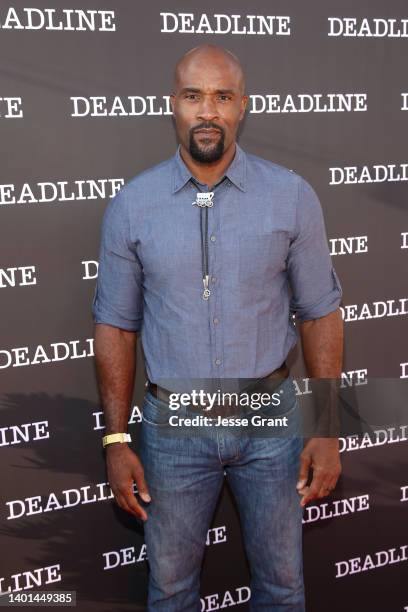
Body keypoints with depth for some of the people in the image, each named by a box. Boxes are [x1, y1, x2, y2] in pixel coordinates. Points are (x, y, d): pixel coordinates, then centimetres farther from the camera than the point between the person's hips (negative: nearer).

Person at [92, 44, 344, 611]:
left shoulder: (292, 196, -7)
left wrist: (328, 429, -5)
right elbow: (116, 325, -1)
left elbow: (320, 313, -2)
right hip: (173, 424, 1)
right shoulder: (131, 204, -5)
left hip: (270, 417, 0)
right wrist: (116, 440, -3)